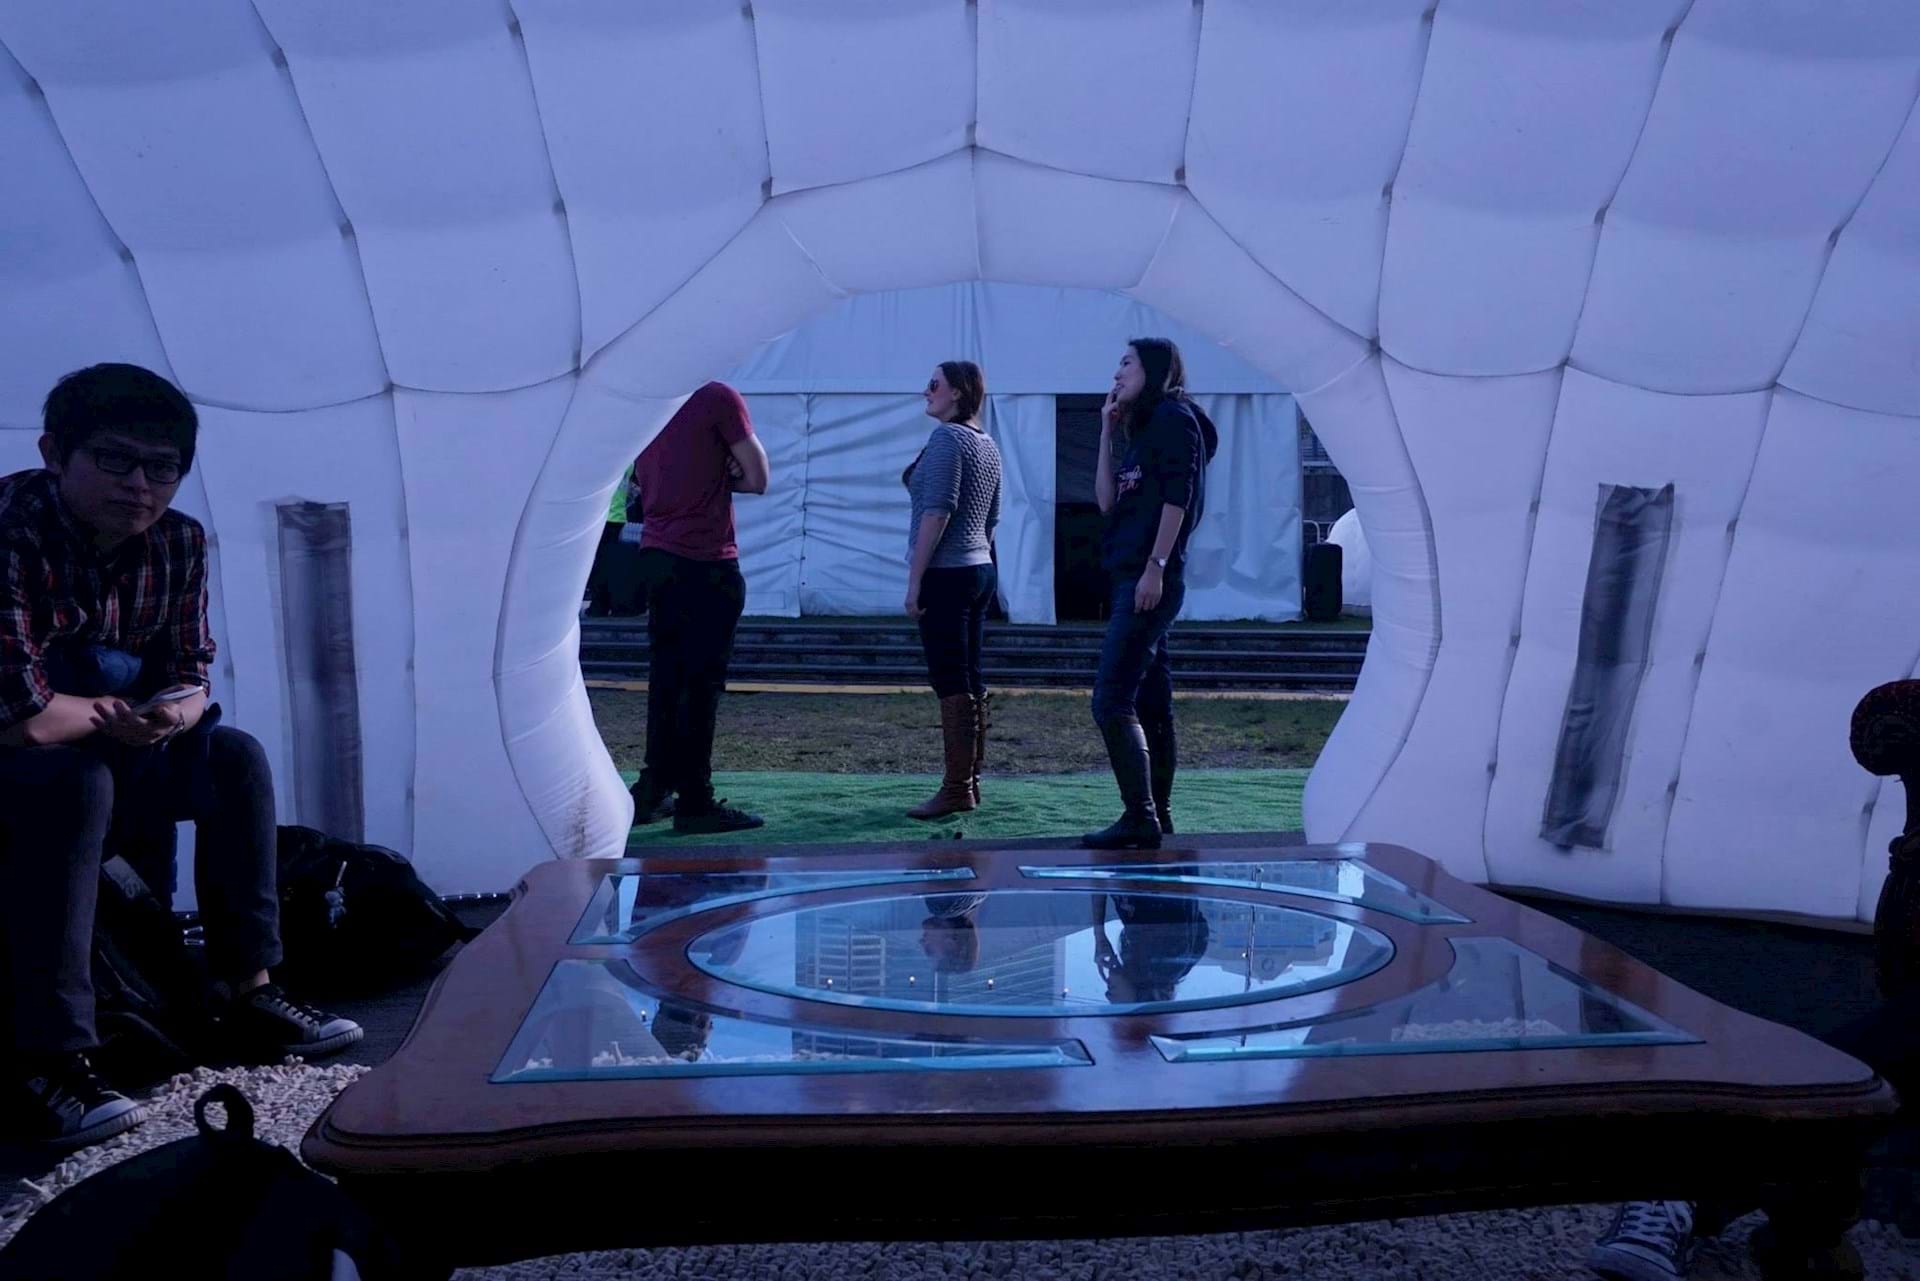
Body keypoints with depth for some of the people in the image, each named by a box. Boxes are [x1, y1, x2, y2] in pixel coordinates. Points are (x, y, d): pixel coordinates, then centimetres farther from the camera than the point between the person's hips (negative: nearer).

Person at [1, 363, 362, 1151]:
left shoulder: (178, 543, -5)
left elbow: (190, 679, 2)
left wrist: (169, 716, -22)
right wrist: (116, 717, -14)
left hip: (95, 761, 8)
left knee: (233, 759, -4)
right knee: (74, 783, -34)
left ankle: (247, 991, 1)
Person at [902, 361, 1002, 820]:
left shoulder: (946, 438, -11)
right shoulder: (988, 444, 16)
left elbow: (937, 511, -17)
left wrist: (915, 579, -16)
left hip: (946, 575, -9)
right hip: (981, 570, 9)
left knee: (951, 683, -7)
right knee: (971, 681, 11)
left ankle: (956, 790, -6)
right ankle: (971, 782, 16)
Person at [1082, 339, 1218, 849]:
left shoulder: (1175, 417, -5)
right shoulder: (1142, 428, 22)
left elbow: (1177, 499, -14)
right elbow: (1108, 500, 16)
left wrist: (1155, 567, -20)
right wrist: (1108, 430, 15)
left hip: (1151, 580, -10)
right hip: (1131, 578, 10)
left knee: (1112, 700, -14)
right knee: (1150, 701, 11)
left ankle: (1139, 817, -15)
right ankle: (1157, 813, 16)